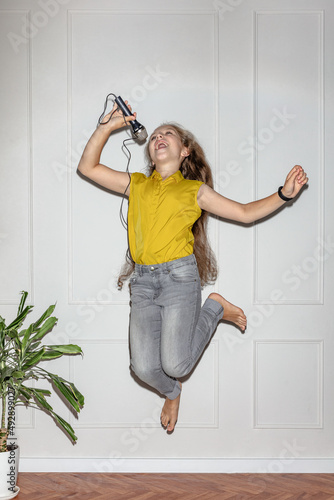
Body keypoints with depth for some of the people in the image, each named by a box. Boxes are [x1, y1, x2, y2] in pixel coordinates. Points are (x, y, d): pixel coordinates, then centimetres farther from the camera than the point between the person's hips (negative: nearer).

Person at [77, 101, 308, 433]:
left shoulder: (195, 190, 12)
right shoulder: (136, 184, 17)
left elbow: (245, 213, 13)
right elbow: (88, 167, 15)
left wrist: (284, 194, 1)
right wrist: (107, 127, 7)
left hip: (179, 276, -2)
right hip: (142, 280, 3)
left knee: (175, 364, -13)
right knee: (144, 367, -8)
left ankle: (213, 309, 15)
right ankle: (171, 392, 30)